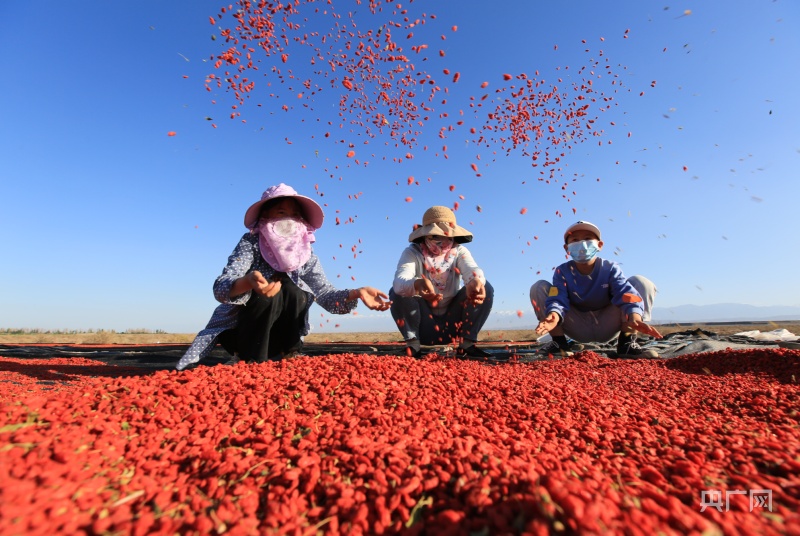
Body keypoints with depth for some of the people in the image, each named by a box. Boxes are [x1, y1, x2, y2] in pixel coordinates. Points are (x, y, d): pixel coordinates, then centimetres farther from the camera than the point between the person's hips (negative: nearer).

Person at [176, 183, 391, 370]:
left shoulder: (306, 254, -10)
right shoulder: (251, 243, -19)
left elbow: (325, 294, -17)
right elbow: (220, 288, -32)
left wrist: (355, 293, -38)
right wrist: (248, 282, -56)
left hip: (278, 333, 3)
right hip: (238, 330, -3)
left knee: (293, 291, -24)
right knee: (268, 292, -29)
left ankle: (281, 356, -9)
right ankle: (251, 361, -17)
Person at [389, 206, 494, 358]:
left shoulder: (460, 251, -6)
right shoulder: (412, 252, -14)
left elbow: (472, 269, -28)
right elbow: (399, 280, -34)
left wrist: (475, 281, -53)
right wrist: (417, 284, -58)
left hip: (452, 322, 2)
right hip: (423, 325, -2)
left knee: (485, 288, -17)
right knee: (398, 291, -27)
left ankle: (466, 344, -9)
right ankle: (413, 345, -14)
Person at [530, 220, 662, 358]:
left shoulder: (610, 268, -7)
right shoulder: (562, 271, -9)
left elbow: (625, 292, -24)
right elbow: (558, 298, -25)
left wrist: (634, 316, -46)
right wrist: (554, 316, -50)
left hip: (606, 328, 1)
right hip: (578, 329, 0)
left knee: (641, 282, -15)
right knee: (539, 287, -18)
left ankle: (627, 343, -16)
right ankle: (559, 342, -14)